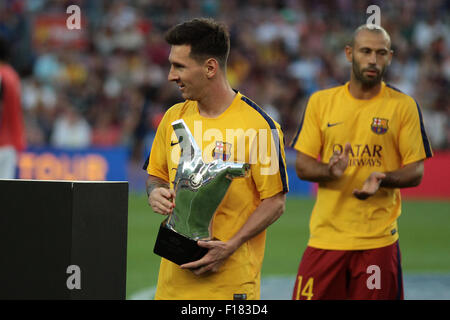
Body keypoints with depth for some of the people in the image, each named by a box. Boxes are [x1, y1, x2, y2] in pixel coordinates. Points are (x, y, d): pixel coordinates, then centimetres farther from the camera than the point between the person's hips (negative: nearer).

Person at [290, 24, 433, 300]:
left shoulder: (403, 106, 3)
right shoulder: (321, 101, 9)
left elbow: (415, 172, 2)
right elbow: (302, 166, 8)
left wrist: (382, 179, -18)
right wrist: (330, 170, -14)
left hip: (378, 238, -1)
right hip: (326, 234, 2)